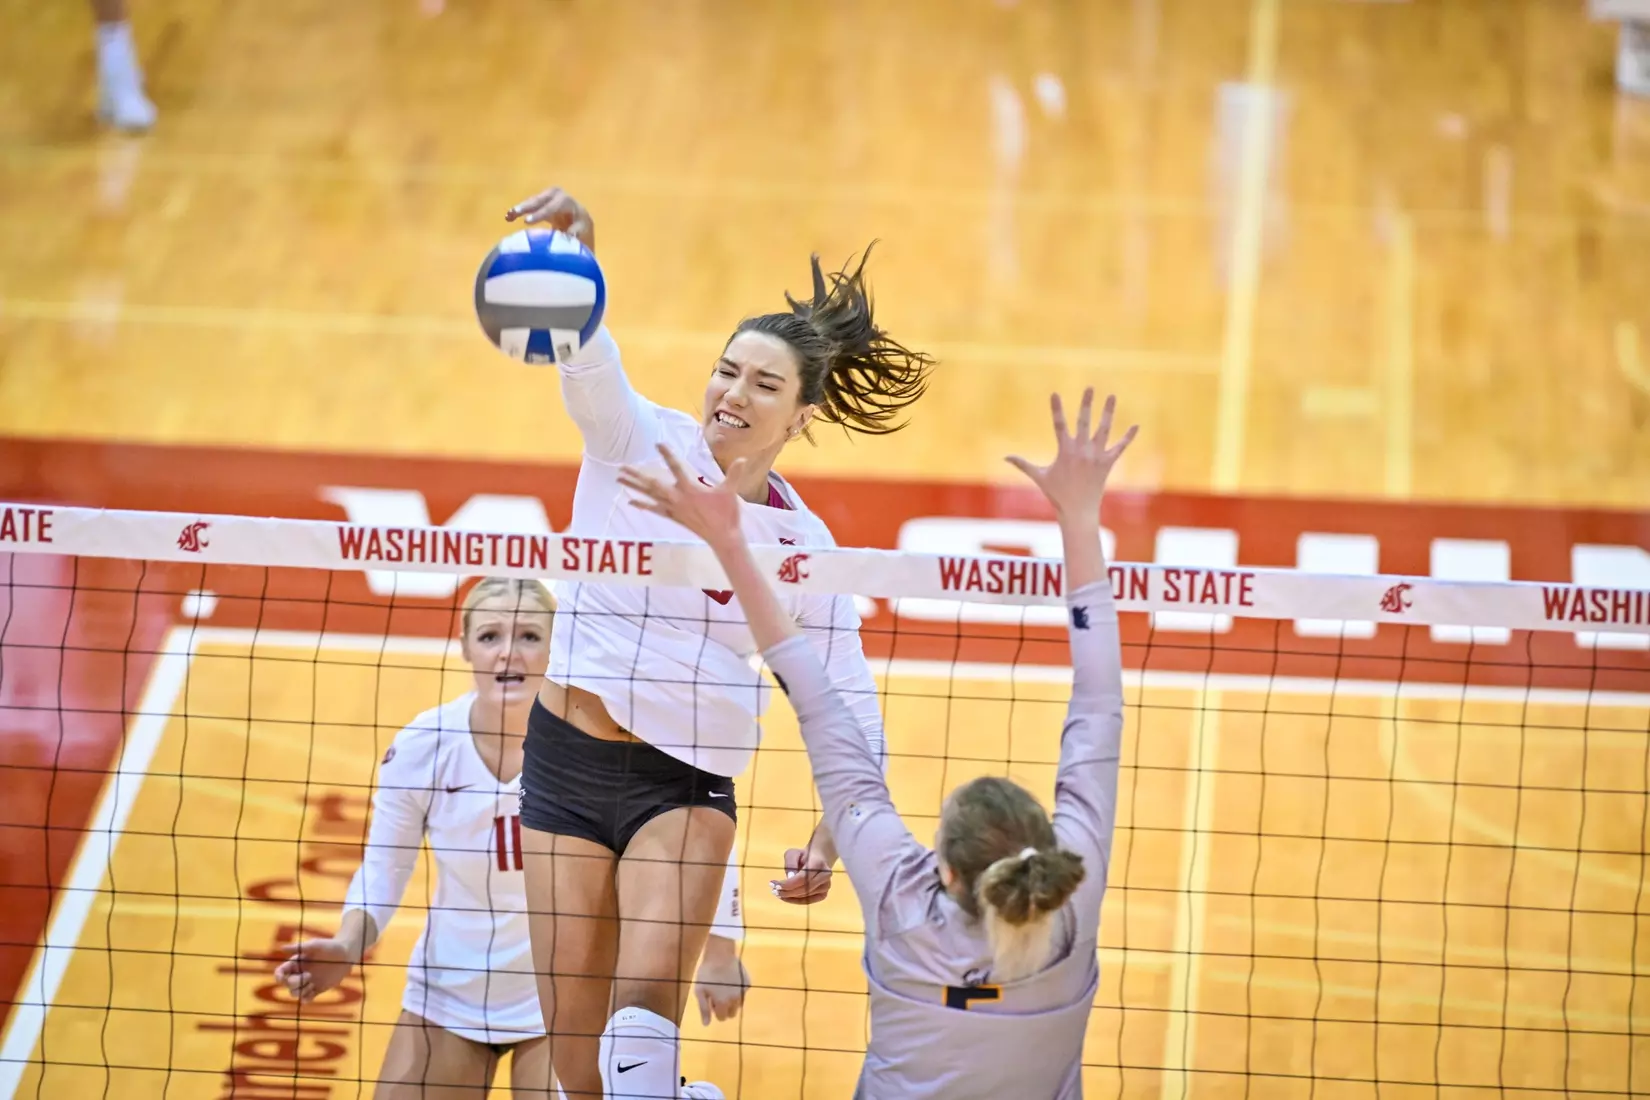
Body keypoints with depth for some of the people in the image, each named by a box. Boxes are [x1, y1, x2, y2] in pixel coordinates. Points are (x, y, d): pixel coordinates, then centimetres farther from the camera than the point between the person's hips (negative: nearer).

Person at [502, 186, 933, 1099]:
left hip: (686, 784, -1)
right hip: (566, 760, 1)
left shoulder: (802, 544, -2)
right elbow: (587, 354, -26)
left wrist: (827, 842, -13)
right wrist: (574, 253, -47)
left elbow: (851, 714, 2)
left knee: (644, 1008, -26)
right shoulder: (638, 440, -5)